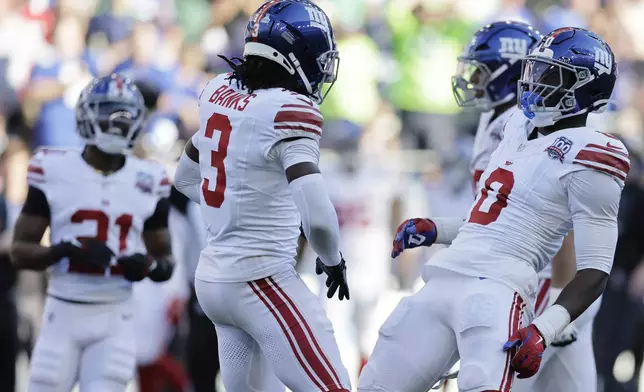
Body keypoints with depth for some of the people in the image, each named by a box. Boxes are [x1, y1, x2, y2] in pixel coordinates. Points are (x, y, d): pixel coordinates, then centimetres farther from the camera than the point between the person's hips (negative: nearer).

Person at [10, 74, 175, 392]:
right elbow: (19, 252, -2)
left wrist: (148, 266, -11)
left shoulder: (148, 181, 4)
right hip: (64, 312, -1)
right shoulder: (54, 171, -3)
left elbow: (165, 260, 14)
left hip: (115, 319, 1)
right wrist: (69, 250, -21)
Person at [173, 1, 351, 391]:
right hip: (263, 281, -8)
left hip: (213, 275, 8)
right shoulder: (289, 111, -18)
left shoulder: (220, 92, 5)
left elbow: (186, 177, 22)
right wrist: (333, 261, -6)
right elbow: (318, 217, -26)